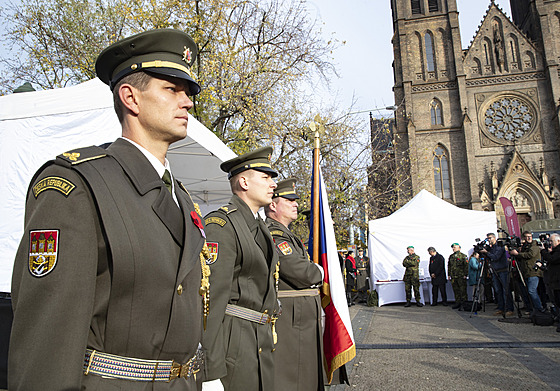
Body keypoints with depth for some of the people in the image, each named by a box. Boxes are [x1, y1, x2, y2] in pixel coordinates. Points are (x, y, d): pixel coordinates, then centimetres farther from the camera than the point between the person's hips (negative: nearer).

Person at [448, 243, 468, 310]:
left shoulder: (463, 256, -1)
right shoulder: (451, 256, 16)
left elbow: (466, 265, -5)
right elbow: (449, 266, 21)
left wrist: (465, 274, -11)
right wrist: (449, 274, 15)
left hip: (461, 276, -6)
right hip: (453, 277, 6)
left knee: (463, 290, -5)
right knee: (455, 290, 9)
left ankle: (463, 304, -2)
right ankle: (457, 303, 16)